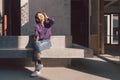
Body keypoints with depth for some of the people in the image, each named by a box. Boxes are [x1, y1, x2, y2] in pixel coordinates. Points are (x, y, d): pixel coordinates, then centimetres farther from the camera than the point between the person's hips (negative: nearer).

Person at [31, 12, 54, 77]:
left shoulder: (48, 24, 10)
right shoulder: (37, 26, 12)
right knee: (36, 44, -36)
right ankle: (39, 63, -38)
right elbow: (36, 34, 0)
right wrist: (36, 37, -23)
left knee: (36, 48, -32)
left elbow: (52, 21, -12)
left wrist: (47, 18, 5)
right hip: (39, 41, 2)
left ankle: (37, 69, -33)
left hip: (47, 41, -2)